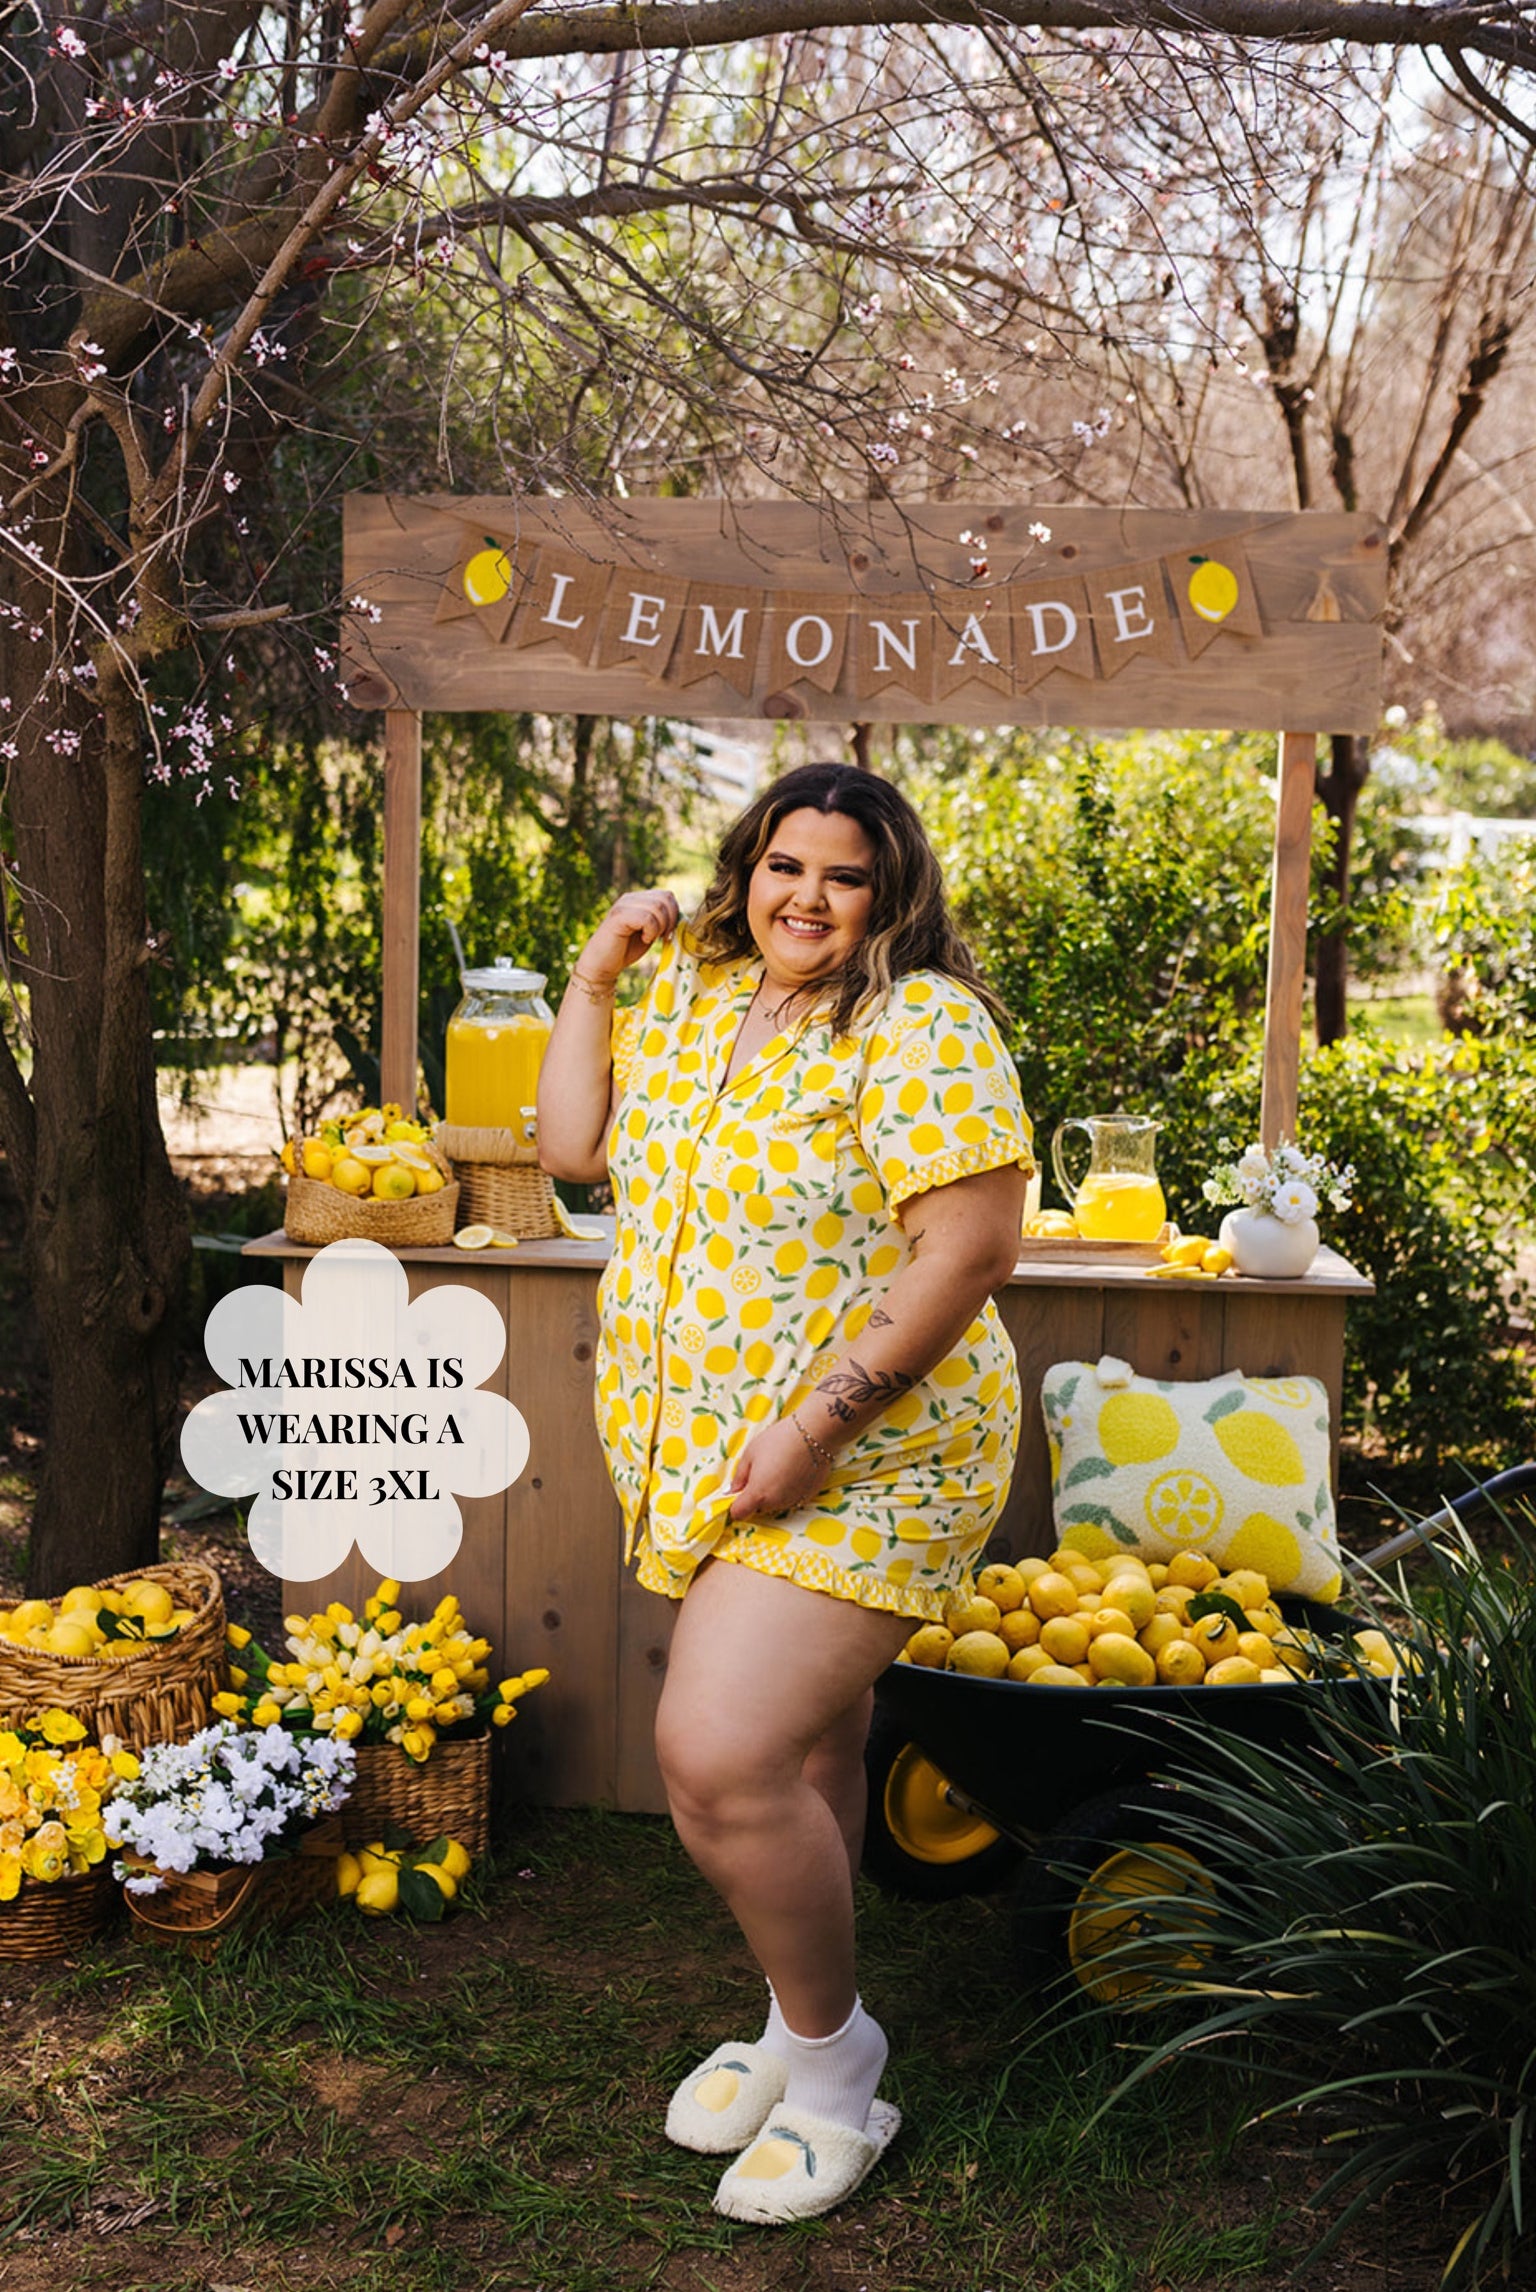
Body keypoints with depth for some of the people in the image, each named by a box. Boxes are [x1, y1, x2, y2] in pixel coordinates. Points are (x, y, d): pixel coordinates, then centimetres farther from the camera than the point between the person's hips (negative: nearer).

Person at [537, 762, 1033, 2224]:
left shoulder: (923, 1026, -15)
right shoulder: (689, 994, 8)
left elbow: (971, 1246, -21)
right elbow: (571, 1145, 10)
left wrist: (820, 1419, -23)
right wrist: (595, 974, 1)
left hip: (858, 1463, -7)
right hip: (696, 1447, 7)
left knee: (722, 1760, -13)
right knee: (800, 1742, 19)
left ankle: (831, 2060, 11)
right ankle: (801, 2021, 37)